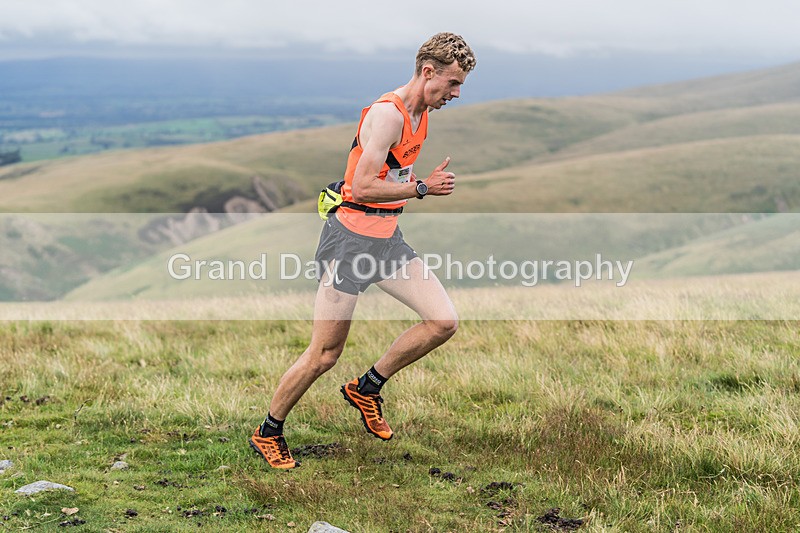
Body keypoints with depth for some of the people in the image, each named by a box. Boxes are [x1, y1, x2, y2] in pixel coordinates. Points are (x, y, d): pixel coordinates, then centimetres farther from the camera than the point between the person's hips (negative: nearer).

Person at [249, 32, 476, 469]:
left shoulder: (420, 115, 12)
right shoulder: (388, 113, -18)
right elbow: (363, 188, -24)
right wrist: (422, 189, -18)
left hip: (388, 239, 9)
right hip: (351, 239, -9)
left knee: (444, 321, -4)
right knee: (324, 355, -3)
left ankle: (367, 387, 14)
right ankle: (267, 433, 17)